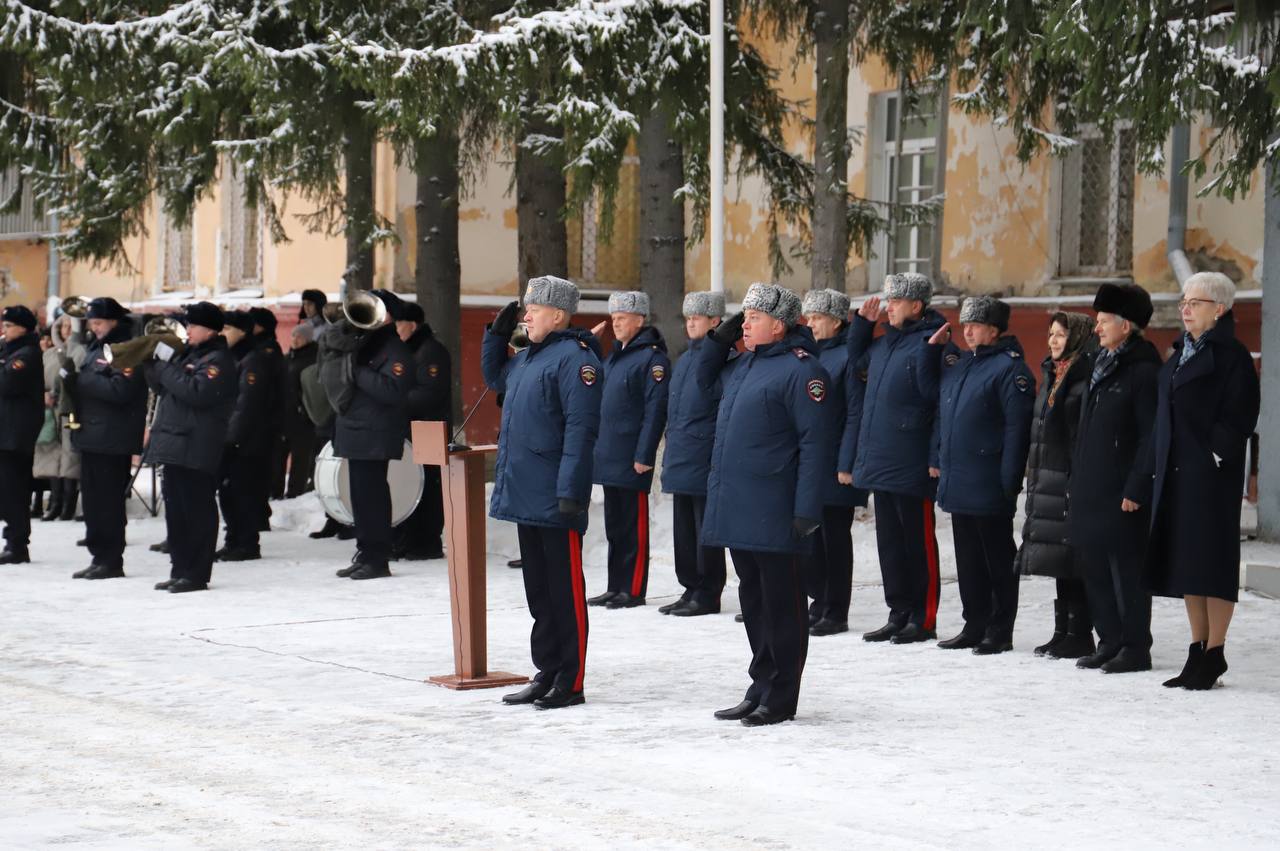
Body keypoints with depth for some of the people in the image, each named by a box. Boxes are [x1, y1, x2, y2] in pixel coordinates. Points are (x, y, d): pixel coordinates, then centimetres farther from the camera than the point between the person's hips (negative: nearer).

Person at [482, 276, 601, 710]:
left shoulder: (574, 357, -14)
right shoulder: (527, 357, 16)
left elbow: (581, 428, -20)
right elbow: (494, 378, 37)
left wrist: (571, 491, -24)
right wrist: (497, 334, 20)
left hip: (555, 500, -9)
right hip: (524, 494, 10)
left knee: (565, 590, -2)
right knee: (538, 589, 14)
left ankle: (570, 682, 3)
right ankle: (547, 674, 22)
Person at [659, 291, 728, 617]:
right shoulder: (684, 360, 16)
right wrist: (672, 450, 18)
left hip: (705, 462, -9)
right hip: (681, 461, 9)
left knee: (705, 529, -2)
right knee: (683, 528, 12)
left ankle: (707, 595, 4)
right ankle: (690, 589, 20)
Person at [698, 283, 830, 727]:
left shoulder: (800, 370, -13)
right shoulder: (744, 364, 14)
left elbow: (815, 442, -16)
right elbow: (704, 375, 34)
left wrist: (807, 510, -20)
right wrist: (721, 337, 14)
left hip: (773, 516, -9)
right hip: (737, 509, 9)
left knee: (781, 604, 0)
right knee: (753, 601, 14)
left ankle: (781, 698, 6)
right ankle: (761, 688, 23)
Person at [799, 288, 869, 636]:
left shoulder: (848, 356, -9)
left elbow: (856, 413, -12)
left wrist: (847, 464, -16)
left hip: (834, 467, -7)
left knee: (835, 538, 1)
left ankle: (836, 613, 8)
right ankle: (820, 602, 22)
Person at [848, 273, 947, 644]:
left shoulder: (929, 343, -13)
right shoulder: (886, 341, 13)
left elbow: (939, 400, -18)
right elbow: (857, 359, 30)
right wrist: (863, 321, 19)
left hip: (912, 466, -9)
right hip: (881, 461, 9)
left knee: (918, 542, 0)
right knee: (889, 540, 13)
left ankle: (923, 619, 6)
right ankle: (899, 613, 20)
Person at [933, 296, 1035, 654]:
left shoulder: (1010, 369, -10)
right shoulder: (957, 363, 14)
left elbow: (1017, 427, -15)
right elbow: (941, 414, 27)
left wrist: (1009, 480, -19)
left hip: (989, 486, -8)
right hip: (957, 483, 8)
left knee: (998, 557, 1)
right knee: (968, 558, 13)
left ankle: (1000, 631, 6)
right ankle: (975, 626, 20)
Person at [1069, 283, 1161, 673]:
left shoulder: (1144, 370, -11)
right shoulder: (1102, 366, 16)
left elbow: (1151, 436, -15)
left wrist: (1135, 490, -18)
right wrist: (1076, 481, 17)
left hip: (1121, 494, -9)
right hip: (1091, 491, 9)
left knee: (1126, 570, -3)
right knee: (1094, 567, 12)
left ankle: (1136, 648, 3)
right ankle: (1110, 641, 21)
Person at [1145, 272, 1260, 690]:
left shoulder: (1231, 355, -7)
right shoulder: (1179, 356, 16)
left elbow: (1239, 414, -13)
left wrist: (1216, 455, -18)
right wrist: (1158, 464, 11)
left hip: (1210, 472, -8)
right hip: (1175, 472, 8)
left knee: (1210, 558, -5)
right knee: (1184, 560, 8)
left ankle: (1214, 654, 0)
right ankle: (1198, 652, 14)